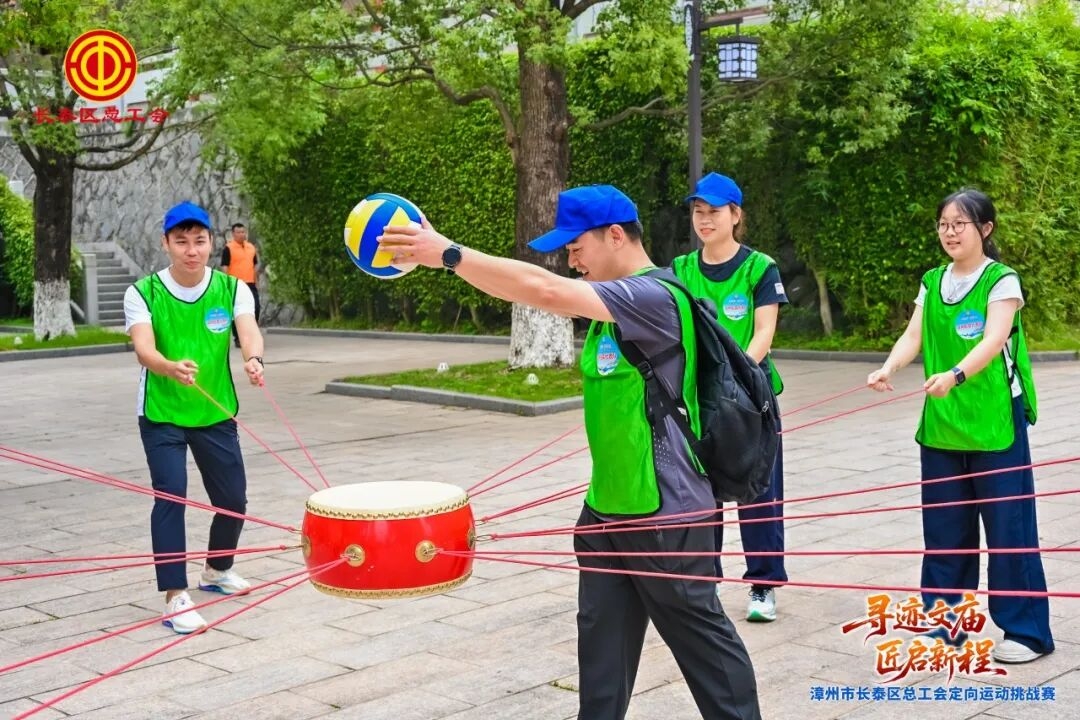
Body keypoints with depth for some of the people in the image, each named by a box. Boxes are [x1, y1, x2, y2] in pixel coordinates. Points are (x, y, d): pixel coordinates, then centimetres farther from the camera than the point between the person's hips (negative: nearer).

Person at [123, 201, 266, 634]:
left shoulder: (232, 289, -5)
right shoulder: (143, 294, -11)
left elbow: (249, 331, -23)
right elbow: (144, 349, -27)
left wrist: (253, 358, -47)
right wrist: (172, 367, -49)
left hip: (216, 413, 3)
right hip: (161, 415, -3)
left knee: (233, 498, 10)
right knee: (171, 496, -14)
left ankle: (217, 571, 37)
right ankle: (176, 598, -8)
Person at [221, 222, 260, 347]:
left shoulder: (251, 247, 13)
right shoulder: (228, 248, -6)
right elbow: (224, 267, -9)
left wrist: (256, 281, 15)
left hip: (250, 284, 5)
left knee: (256, 308, 3)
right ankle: (237, 338, 8)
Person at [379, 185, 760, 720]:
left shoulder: (654, 297, -19)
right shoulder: (613, 300, 13)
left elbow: (546, 292, -28)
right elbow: (545, 290, 4)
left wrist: (448, 254, -28)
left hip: (666, 514, -9)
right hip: (607, 509, 9)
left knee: (702, 638, 8)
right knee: (601, 644, 10)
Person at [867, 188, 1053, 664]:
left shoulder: (1002, 281, -7)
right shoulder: (933, 282, 10)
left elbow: (993, 341, -21)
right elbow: (912, 337, 0)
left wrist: (955, 375, -39)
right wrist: (888, 369, -21)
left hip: (995, 423, -5)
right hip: (941, 424, 5)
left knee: (1008, 527, 0)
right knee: (944, 527, 11)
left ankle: (1027, 631, 12)